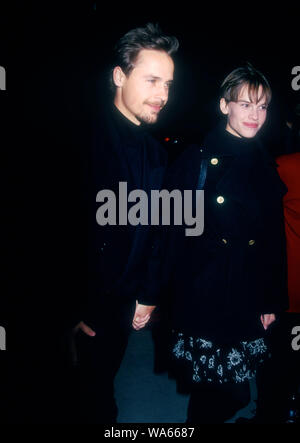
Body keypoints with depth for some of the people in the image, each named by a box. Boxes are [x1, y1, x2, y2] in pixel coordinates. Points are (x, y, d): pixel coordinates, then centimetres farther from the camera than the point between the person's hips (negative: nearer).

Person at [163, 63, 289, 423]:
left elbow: (275, 241, 10)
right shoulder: (197, 158, -5)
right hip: (202, 295, -3)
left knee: (232, 389, 11)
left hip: (248, 298, 4)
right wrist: (171, 292, -12)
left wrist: (273, 301, 8)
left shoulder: (265, 167, 7)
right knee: (207, 378, 5)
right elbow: (174, 228, -8)